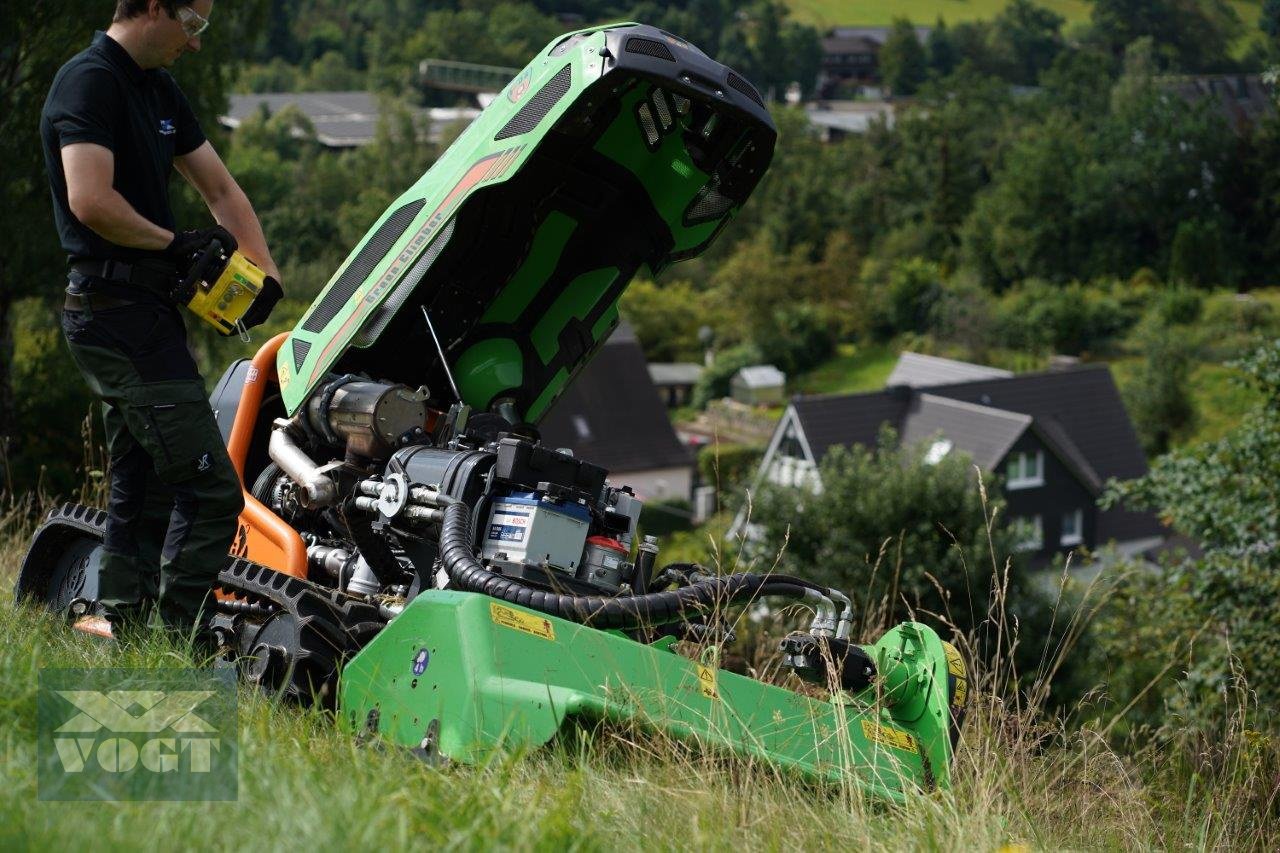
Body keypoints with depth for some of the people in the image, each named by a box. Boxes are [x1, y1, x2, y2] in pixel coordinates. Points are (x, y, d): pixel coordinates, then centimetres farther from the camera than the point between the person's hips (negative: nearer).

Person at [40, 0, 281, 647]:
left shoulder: (158, 90, 18)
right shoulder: (89, 80, -12)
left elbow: (220, 188, 23)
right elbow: (91, 201, -23)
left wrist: (264, 272, 11)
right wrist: (176, 242, -11)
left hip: (141, 314, 10)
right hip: (120, 309, -10)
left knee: (142, 493, 12)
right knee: (210, 490, -12)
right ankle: (179, 653, -8)